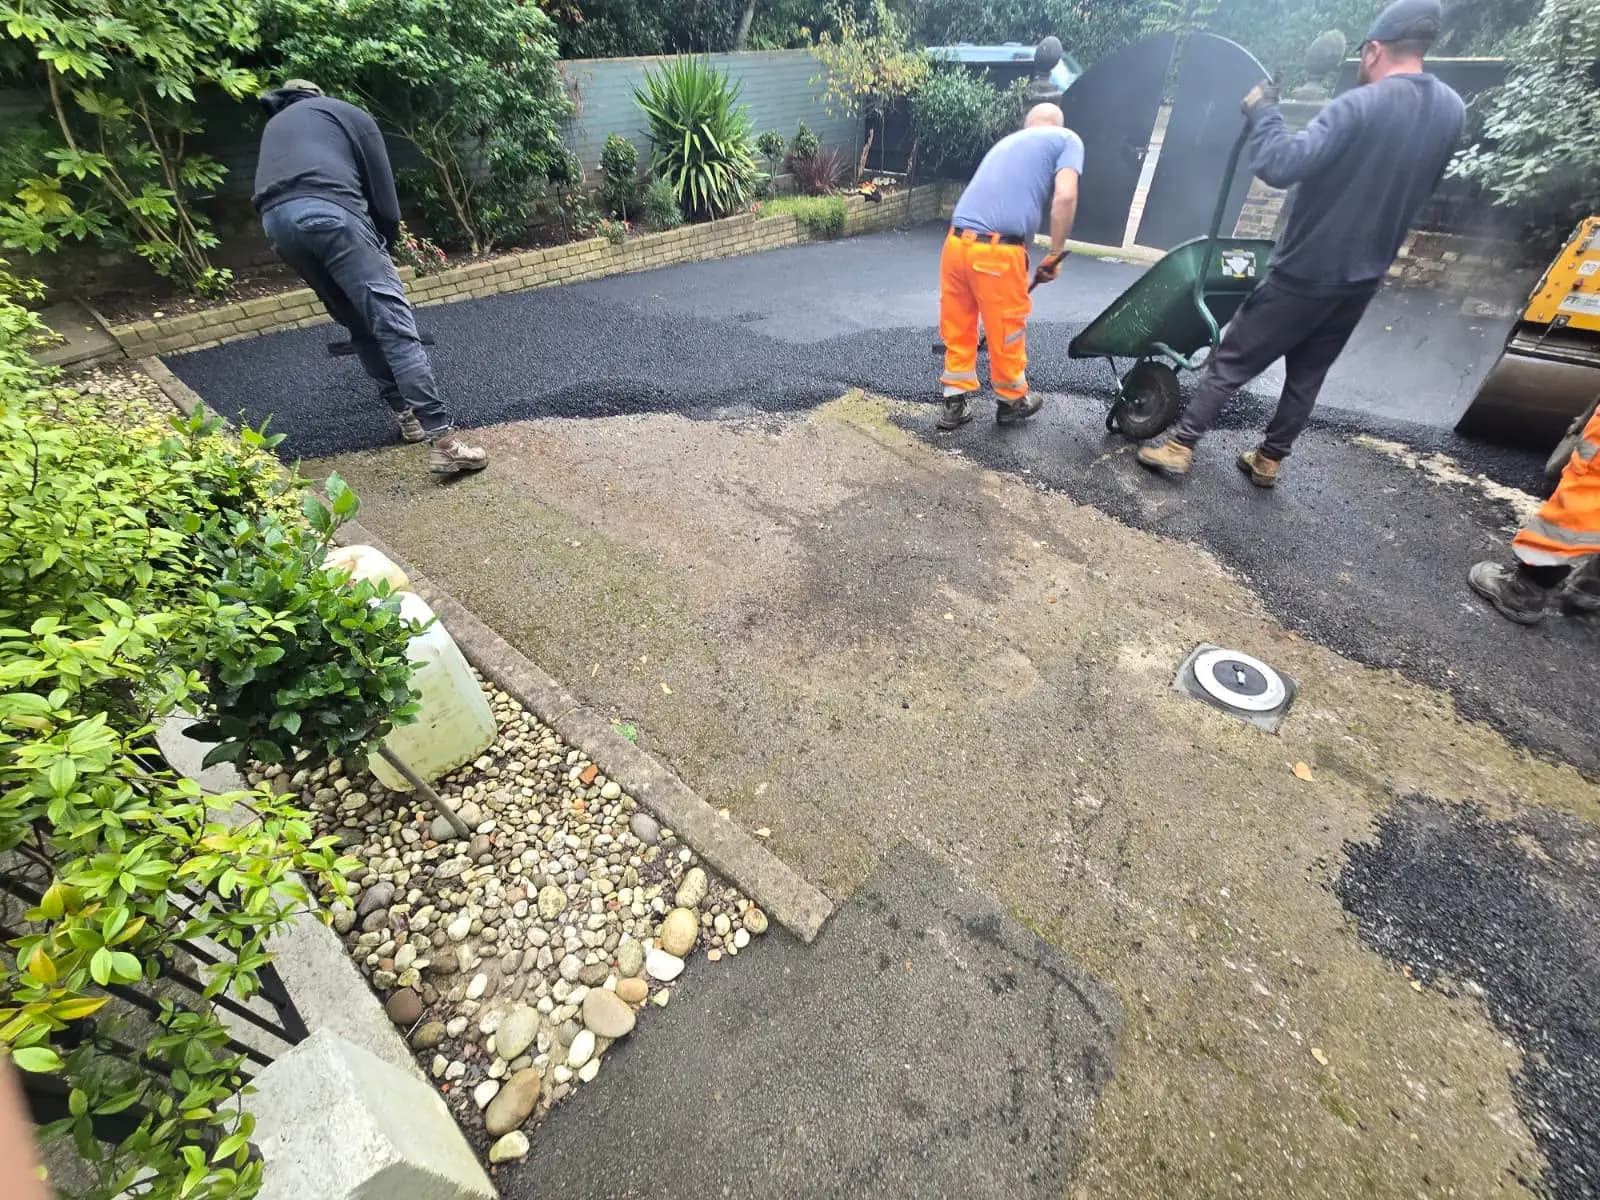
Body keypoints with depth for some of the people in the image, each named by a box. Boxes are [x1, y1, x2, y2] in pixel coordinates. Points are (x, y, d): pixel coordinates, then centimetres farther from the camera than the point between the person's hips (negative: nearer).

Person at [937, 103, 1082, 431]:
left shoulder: (1005, 141, 31)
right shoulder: (1067, 139, 12)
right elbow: (1064, 197, -7)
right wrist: (1055, 254, 3)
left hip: (957, 241, 6)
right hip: (997, 250, -6)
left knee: (957, 329, 17)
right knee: (1007, 330, 11)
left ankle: (954, 403, 24)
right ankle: (1012, 402, 29)